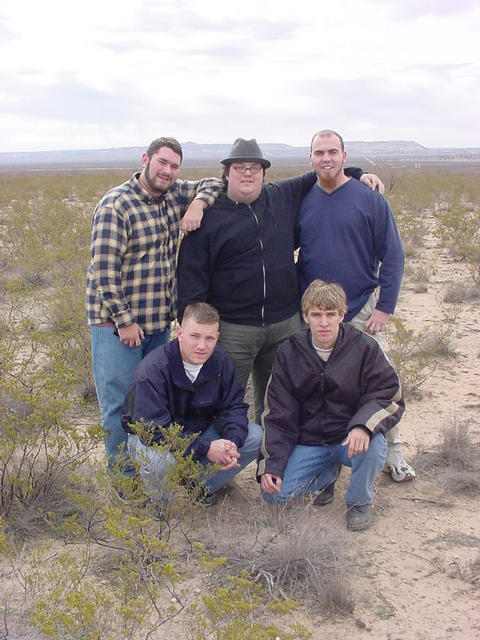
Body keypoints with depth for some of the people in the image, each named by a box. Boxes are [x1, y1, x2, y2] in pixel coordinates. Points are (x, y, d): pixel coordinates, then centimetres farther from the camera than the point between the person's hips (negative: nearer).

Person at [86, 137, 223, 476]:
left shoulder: (174, 195, 7)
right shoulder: (116, 204, -14)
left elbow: (213, 184, 17)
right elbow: (104, 267, -18)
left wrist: (199, 202, -7)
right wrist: (124, 320, -19)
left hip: (159, 320, 7)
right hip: (118, 323, -7)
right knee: (120, 403, -3)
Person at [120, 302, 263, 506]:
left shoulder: (222, 363, -9)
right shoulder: (153, 369, -27)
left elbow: (233, 407, -4)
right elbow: (152, 431, -31)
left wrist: (232, 442, -27)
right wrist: (205, 449, -35)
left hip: (199, 432, 6)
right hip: (150, 437, -5)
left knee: (255, 437, -13)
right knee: (158, 460, -40)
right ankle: (165, 503, -5)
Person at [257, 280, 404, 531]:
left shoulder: (364, 348, -10)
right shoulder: (289, 354, -4)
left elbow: (390, 397, -11)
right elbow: (277, 414, -1)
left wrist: (364, 426, -32)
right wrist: (269, 465, -10)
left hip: (349, 438, -2)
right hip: (308, 442, 2)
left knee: (374, 447, -35)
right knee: (274, 494, -18)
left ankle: (359, 501, -2)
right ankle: (327, 474, 14)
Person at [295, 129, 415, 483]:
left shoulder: (370, 199, -5)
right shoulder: (301, 201, 3)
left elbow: (392, 255, -4)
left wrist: (385, 307, -10)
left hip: (361, 310, -2)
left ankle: (393, 454, 18)